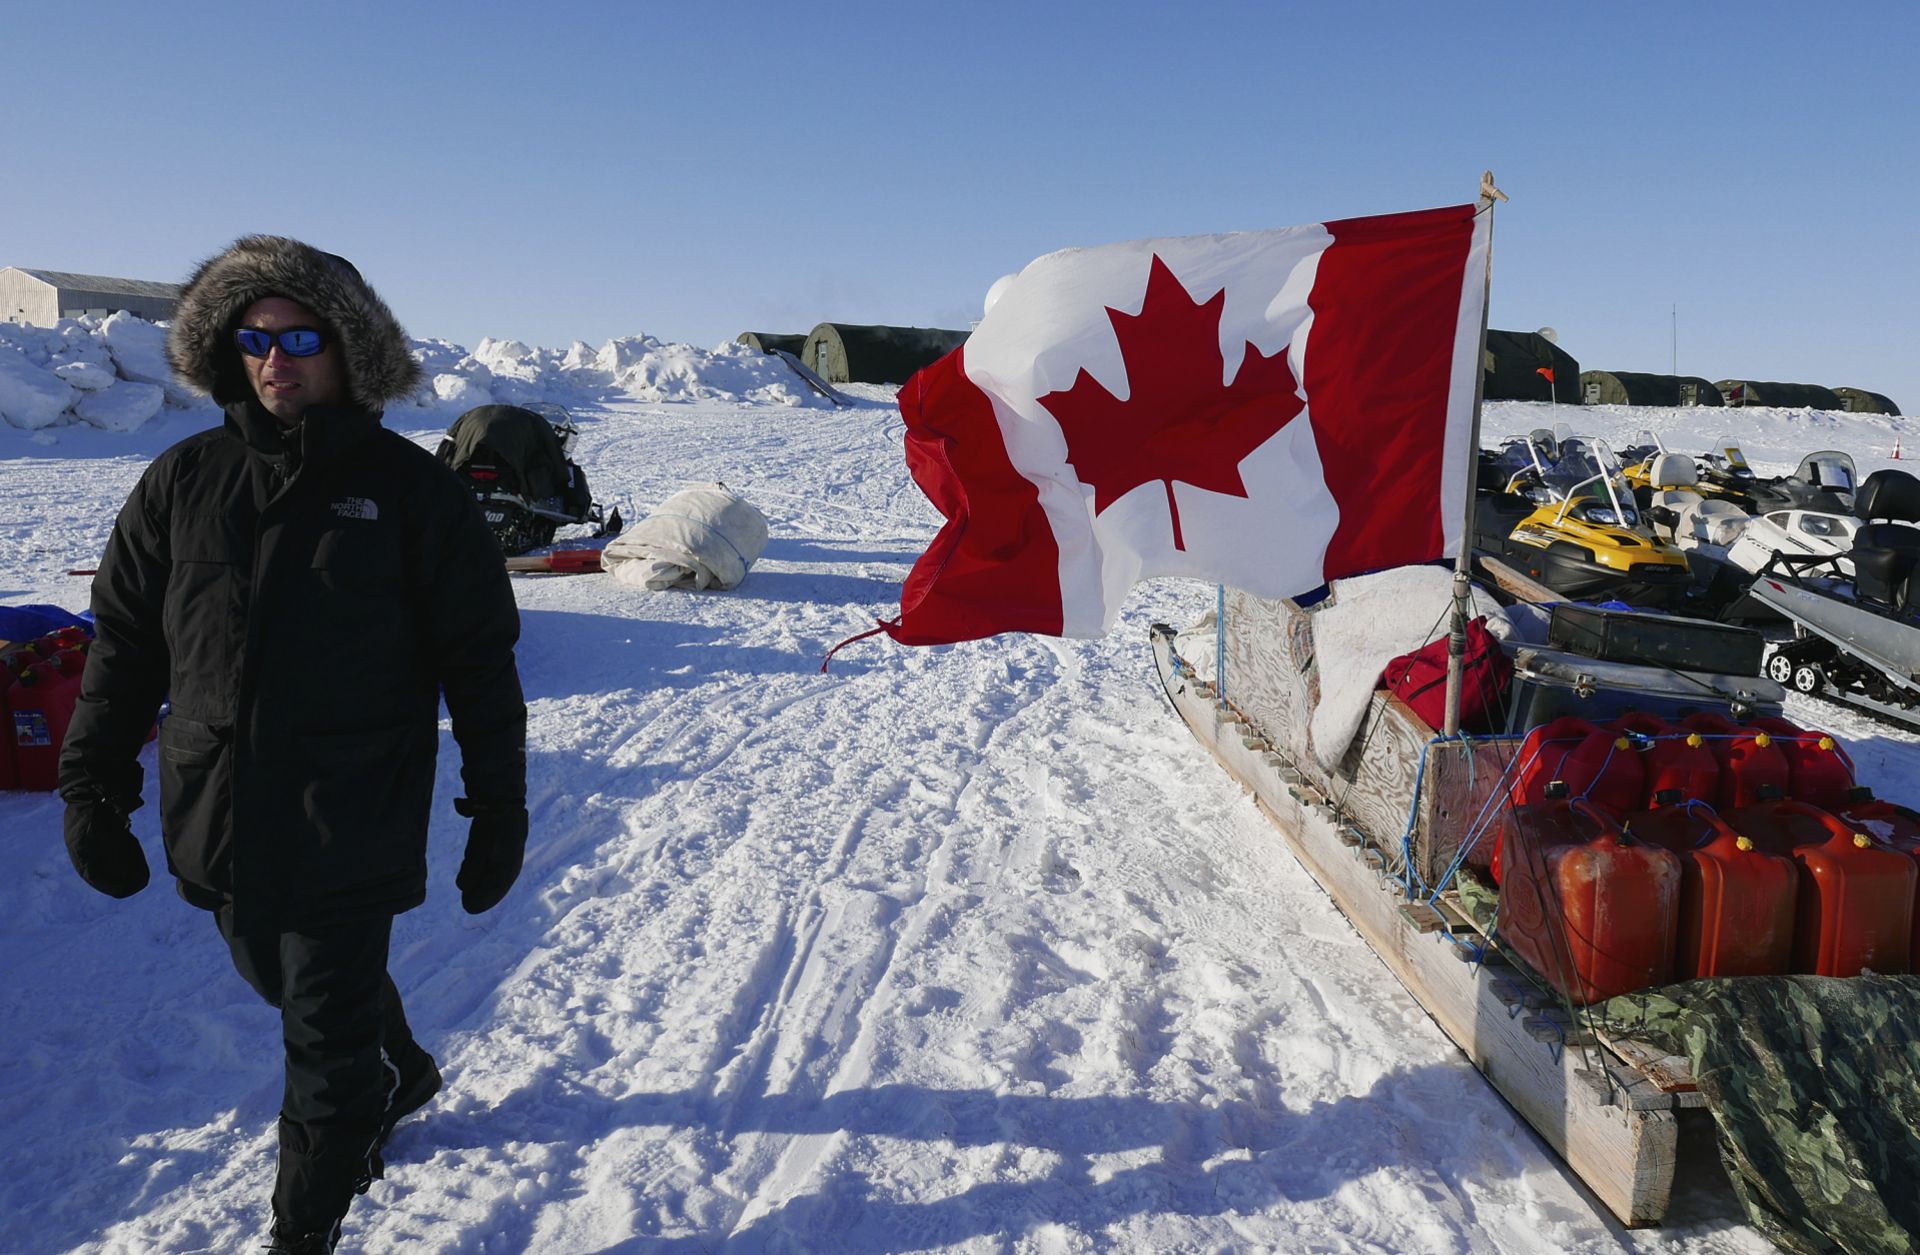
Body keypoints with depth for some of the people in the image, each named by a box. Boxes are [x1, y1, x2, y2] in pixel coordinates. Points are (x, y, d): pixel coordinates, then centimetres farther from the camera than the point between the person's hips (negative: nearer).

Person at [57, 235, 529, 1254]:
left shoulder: (410, 489, -6)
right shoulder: (182, 482, 4)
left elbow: (479, 659, -5)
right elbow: (124, 644, 10)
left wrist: (499, 804, -5)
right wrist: (91, 785, 7)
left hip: (351, 822, -5)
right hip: (217, 816, 5)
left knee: (326, 1033, 3)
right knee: (287, 983, 22)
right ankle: (397, 1075, 51)